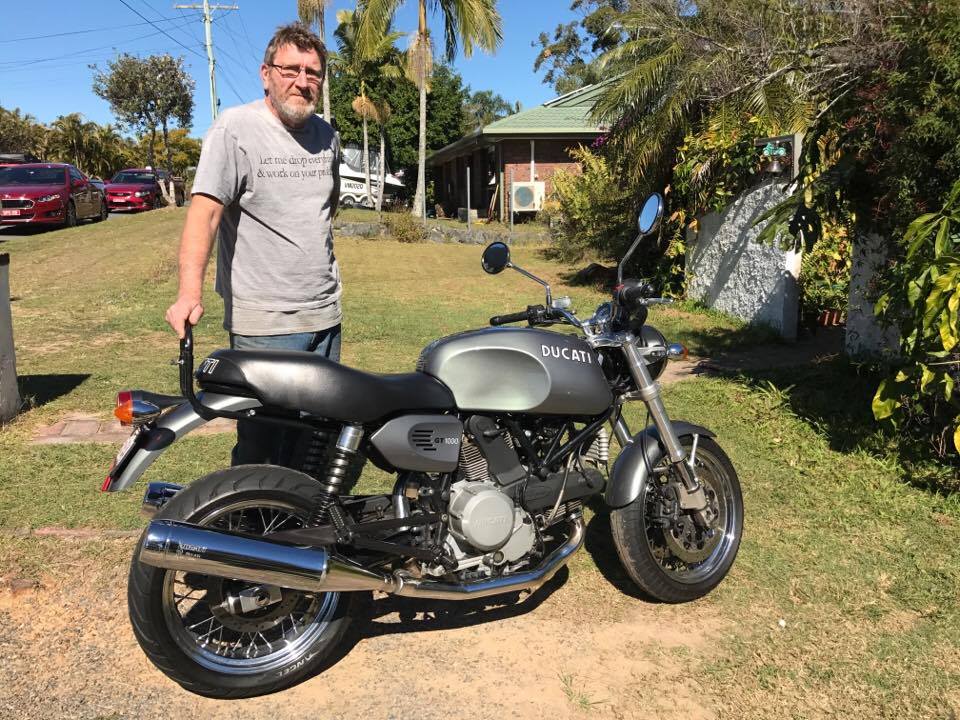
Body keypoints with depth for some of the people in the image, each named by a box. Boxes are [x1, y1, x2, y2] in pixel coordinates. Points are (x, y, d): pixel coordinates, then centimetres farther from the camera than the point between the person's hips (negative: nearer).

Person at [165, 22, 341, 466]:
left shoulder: (326, 135, 12)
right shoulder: (235, 128, -7)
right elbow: (205, 210, -18)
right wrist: (189, 293, -30)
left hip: (325, 314, 6)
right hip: (263, 321, -6)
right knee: (263, 443, -2)